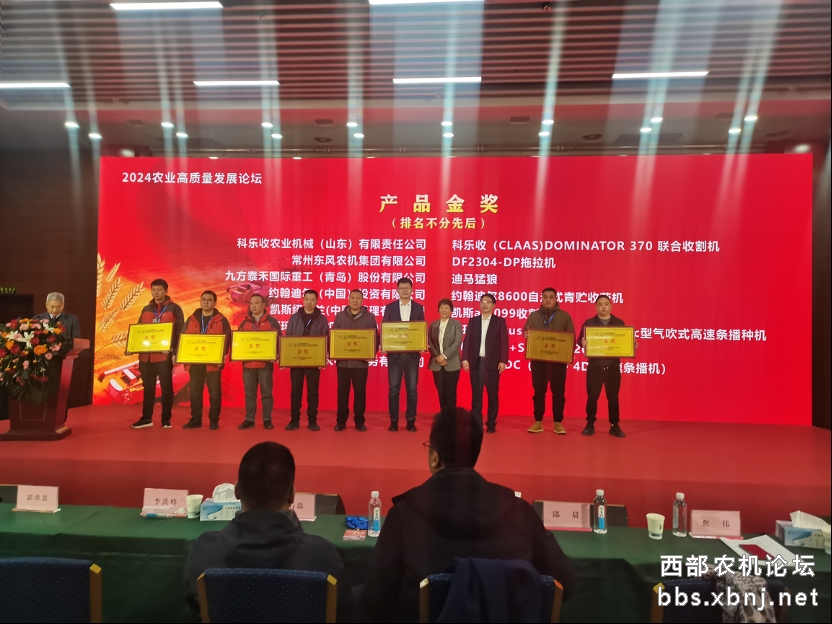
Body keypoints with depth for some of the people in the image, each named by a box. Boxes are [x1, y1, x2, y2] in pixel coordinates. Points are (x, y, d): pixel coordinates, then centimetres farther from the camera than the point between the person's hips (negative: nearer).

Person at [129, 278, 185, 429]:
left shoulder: (174, 308, 0)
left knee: (166, 387, 2)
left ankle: (166, 419, 10)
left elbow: (179, 332, -5)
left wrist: (175, 352, -14)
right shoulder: (146, 309, 15)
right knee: (148, 387, 10)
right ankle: (146, 418, 19)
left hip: (164, 355, -5)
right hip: (146, 355, 5)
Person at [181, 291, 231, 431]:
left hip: (213, 362, -3)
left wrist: (223, 355, -18)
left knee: (214, 392, 1)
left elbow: (227, 339, -4)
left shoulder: (221, 320, 1)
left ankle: (214, 420, 10)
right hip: (194, 361, 4)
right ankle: (195, 419, 19)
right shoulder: (191, 319, 11)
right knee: (195, 392, 9)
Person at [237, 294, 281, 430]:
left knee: (266, 392, 2)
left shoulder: (272, 321, 2)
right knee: (249, 393, 8)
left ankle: (267, 420, 10)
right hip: (248, 363, 3)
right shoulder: (244, 322, 13)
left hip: (265, 363, -3)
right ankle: (249, 419, 16)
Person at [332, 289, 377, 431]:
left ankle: (359, 421, 14)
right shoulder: (340, 316, 8)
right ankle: (341, 421, 14)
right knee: (342, 391, 5)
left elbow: (375, 337, 2)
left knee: (360, 391, 4)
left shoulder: (369, 317, 4)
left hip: (361, 361, -1)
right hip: (342, 361, 1)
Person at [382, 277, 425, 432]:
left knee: (412, 389, 4)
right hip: (394, 353, 0)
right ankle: (393, 421, 12)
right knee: (394, 389, 3)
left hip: (413, 354, 0)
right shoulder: (390, 307, 5)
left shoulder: (419, 308, 6)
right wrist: (383, 345, -13)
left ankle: (411, 421, 14)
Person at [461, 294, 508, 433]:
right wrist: (465, 359, -6)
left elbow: (504, 342, -3)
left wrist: (503, 361, -12)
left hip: (492, 362, -2)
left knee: (493, 394, 4)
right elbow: (467, 340, 4)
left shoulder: (500, 321, 3)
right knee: (476, 394, 5)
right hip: (476, 362, 2)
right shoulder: (473, 321, 10)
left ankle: (491, 424, 13)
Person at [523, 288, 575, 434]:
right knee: (539, 391, 5)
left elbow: (571, 337, 4)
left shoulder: (565, 316, 7)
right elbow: (525, 332, 10)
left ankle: (558, 423, 10)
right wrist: (526, 334, -14)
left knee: (558, 391, 1)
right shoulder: (533, 316, 11)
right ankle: (538, 422, 12)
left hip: (558, 359, -1)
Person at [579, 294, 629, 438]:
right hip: (595, 365, -1)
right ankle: (590, 425, 13)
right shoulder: (589, 323, 4)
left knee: (613, 397, 6)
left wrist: (633, 345, -11)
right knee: (592, 396, 2)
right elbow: (581, 340, -2)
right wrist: (583, 343, -25)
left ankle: (614, 426, 15)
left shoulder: (619, 323, 9)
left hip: (613, 365, 1)